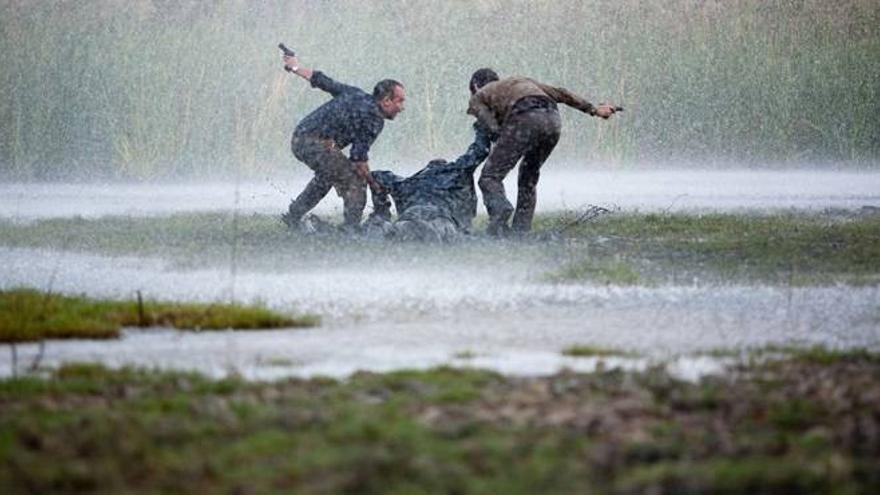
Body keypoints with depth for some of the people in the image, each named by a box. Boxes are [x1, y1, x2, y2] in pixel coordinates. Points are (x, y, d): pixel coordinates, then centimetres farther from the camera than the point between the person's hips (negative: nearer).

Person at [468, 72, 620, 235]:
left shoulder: (477, 98, 26)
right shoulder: (522, 81, 41)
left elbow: (495, 129, 6)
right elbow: (560, 94, 35)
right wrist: (593, 110, 35)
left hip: (524, 119, -5)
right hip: (553, 119, 6)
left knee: (490, 177, -1)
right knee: (528, 178, 23)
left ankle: (500, 209, -30)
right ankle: (521, 231, 15)